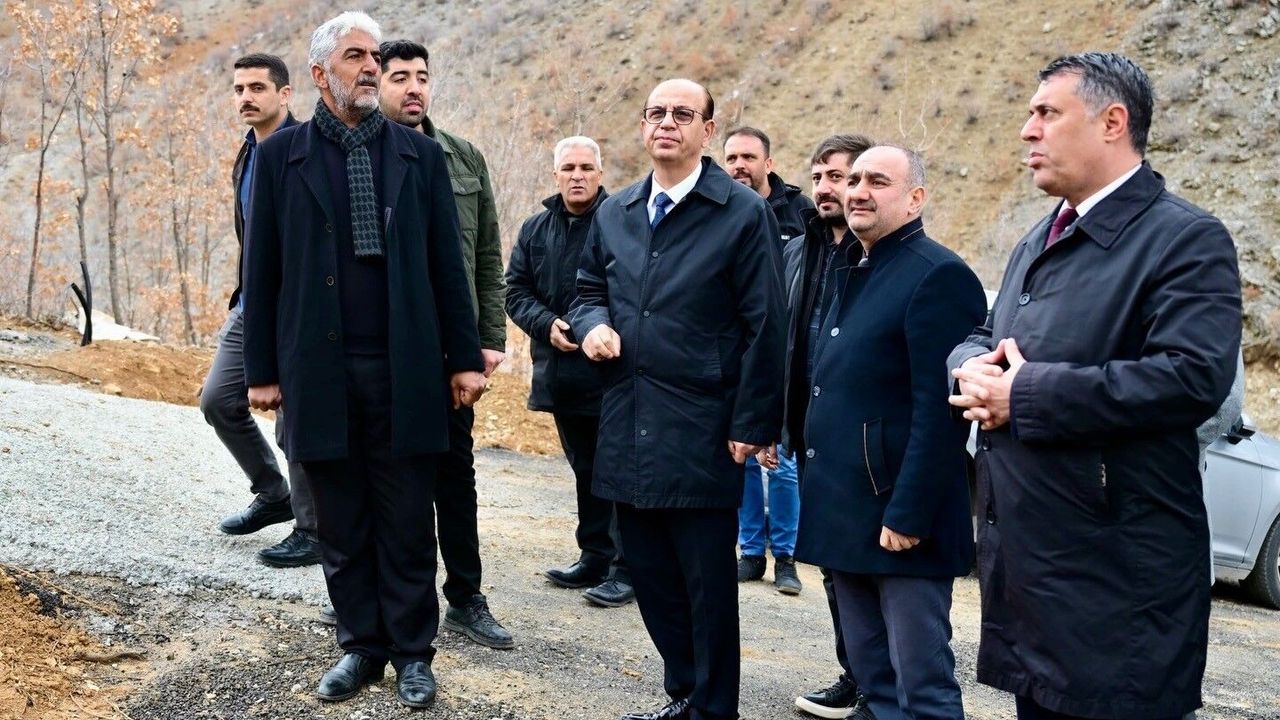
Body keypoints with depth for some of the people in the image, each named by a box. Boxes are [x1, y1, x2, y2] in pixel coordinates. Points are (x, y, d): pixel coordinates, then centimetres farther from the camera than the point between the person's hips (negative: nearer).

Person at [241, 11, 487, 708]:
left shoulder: (420, 154, 6)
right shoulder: (281, 154, 4)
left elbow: (447, 264, 5)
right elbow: (262, 271, 4)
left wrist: (464, 357, 2)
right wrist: (263, 369, 2)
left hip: (405, 371, 0)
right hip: (321, 373, 0)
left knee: (406, 525, 6)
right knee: (341, 527, 10)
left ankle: (412, 651, 19)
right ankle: (360, 645, 24)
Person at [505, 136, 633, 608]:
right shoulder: (536, 230, 12)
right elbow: (516, 291, 10)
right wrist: (547, 325, -6)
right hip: (562, 371, 6)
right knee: (584, 470, 16)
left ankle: (627, 568, 5)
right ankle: (595, 557, 28)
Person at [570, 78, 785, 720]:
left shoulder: (743, 214, -6)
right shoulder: (613, 214, 11)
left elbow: (763, 328, -8)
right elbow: (589, 291, 23)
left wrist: (752, 424, -11)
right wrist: (593, 324, -1)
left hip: (701, 435, -6)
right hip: (628, 431, 6)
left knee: (708, 583, 4)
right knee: (650, 575, 14)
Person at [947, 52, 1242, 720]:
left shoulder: (1186, 238, -11)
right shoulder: (1038, 241, 17)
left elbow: (1193, 376, -24)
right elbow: (982, 336, 23)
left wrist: (1026, 393, -21)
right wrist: (974, 365, -4)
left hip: (1116, 568, -8)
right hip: (1023, 547, 8)